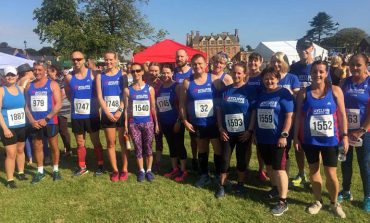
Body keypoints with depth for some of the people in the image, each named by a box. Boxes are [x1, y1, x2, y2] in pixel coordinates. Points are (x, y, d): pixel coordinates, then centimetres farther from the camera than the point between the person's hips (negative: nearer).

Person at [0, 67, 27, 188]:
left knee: (20, 150, 17)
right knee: (11, 154, -5)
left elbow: (25, 106, 14)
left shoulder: (21, 89, 6)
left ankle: (21, 173, 33)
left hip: (22, 126, 5)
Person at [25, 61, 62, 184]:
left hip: (50, 122, -3)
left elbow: (58, 104, -9)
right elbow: (26, 105, 8)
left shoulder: (52, 84, -3)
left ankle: (55, 170, 20)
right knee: (37, 147, 10)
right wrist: (31, 120, -7)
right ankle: (40, 171, 23)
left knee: (54, 146, 7)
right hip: (35, 123, 3)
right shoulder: (29, 86, 9)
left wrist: (46, 119, -15)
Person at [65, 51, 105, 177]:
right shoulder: (69, 77, 0)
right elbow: (68, 94, 15)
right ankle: (82, 167, 24)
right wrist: (76, 103, 5)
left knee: (96, 141, 7)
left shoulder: (93, 74, -6)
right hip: (76, 116, 2)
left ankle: (100, 165, 19)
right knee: (80, 143, 12)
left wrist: (96, 105, -6)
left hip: (92, 115, -2)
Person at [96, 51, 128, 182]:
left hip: (121, 113, -2)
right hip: (107, 114, 2)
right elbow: (99, 96, 1)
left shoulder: (122, 74, 1)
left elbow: (125, 95, -4)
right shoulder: (100, 76, 7)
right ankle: (115, 170, 17)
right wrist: (107, 112, -10)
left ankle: (124, 169, 13)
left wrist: (120, 110, -14)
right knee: (110, 143, 6)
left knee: (123, 142, 3)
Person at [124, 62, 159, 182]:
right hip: (134, 123, 0)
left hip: (148, 123, 0)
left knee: (148, 148, 6)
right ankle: (141, 170, 22)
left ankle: (149, 170, 20)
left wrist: (156, 123, 4)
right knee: (138, 148, 7)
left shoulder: (149, 89, 2)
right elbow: (126, 108, 3)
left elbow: (153, 107, 4)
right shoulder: (127, 90, 2)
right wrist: (126, 124, 0)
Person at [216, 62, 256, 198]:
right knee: (225, 159, 5)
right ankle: (221, 186, 19)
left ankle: (240, 184, 29)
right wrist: (220, 128, -4)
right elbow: (219, 110, 5)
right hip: (227, 132, 2)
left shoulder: (249, 90, -4)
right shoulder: (225, 90, 3)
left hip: (243, 132, -2)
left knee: (241, 158, 11)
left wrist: (249, 130, -11)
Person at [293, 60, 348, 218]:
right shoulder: (304, 92, -3)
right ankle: (318, 201, 33)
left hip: (330, 139, -1)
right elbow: (299, 116, 0)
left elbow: (342, 114, -1)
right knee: (313, 170, 13)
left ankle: (334, 203, 29)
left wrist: (345, 135, -4)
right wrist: (296, 136, -2)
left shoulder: (335, 90, -4)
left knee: (331, 173, 3)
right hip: (309, 139, 1)